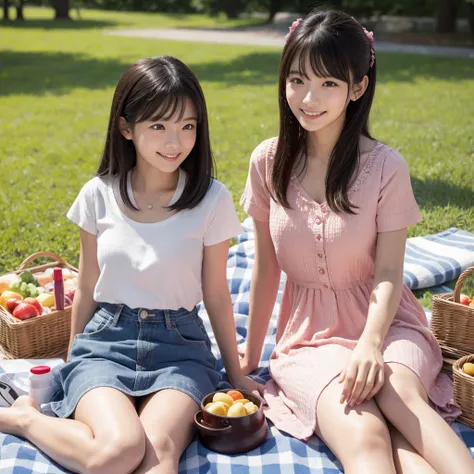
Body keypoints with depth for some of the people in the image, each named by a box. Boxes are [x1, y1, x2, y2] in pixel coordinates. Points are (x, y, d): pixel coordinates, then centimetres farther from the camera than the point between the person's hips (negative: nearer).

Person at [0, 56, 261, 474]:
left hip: (179, 345, -2)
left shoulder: (211, 199, -6)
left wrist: (235, 373, 10)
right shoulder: (100, 194, -2)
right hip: (105, 340, 3)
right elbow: (87, 289, 8)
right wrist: (72, 364, 15)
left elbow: (216, 295, 3)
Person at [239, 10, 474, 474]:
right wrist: (250, 356, 9)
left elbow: (388, 274, -9)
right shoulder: (268, 162, -4)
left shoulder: (385, 167, -9)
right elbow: (265, 268, 4)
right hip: (309, 333, 1)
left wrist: (370, 344, -29)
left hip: (383, 320, 0)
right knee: (363, 435, -30)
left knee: (398, 391, -34)